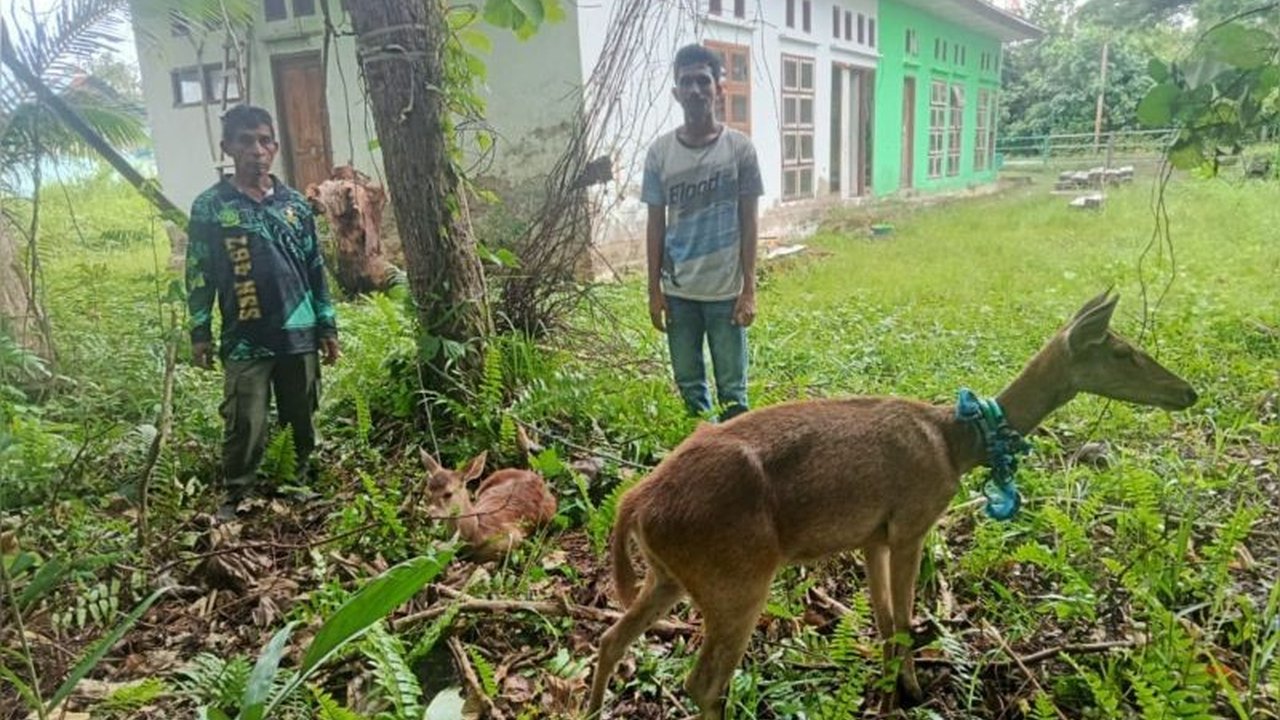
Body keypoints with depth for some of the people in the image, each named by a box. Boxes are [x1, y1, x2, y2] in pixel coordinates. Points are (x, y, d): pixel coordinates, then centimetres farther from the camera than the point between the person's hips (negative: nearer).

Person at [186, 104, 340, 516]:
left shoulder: (295, 204, 7)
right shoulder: (210, 207, -1)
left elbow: (315, 269, 10)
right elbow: (198, 274, 2)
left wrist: (328, 327, 8)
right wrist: (200, 332, -1)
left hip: (299, 335, 3)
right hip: (245, 341, -2)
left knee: (302, 420, 12)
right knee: (246, 426, -2)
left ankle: (303, 485, 30)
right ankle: (236, 497, 16)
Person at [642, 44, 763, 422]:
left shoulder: (739, 147, -3)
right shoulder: (660, 152, 1)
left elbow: (748, 223, -1)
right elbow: (656, 225, 5)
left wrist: (749, 290, -5)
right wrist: (654, 290, 3)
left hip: (726, 290, -2)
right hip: (678, 291, 2)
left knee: (731, 388, 5)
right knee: (689, 385, 12)